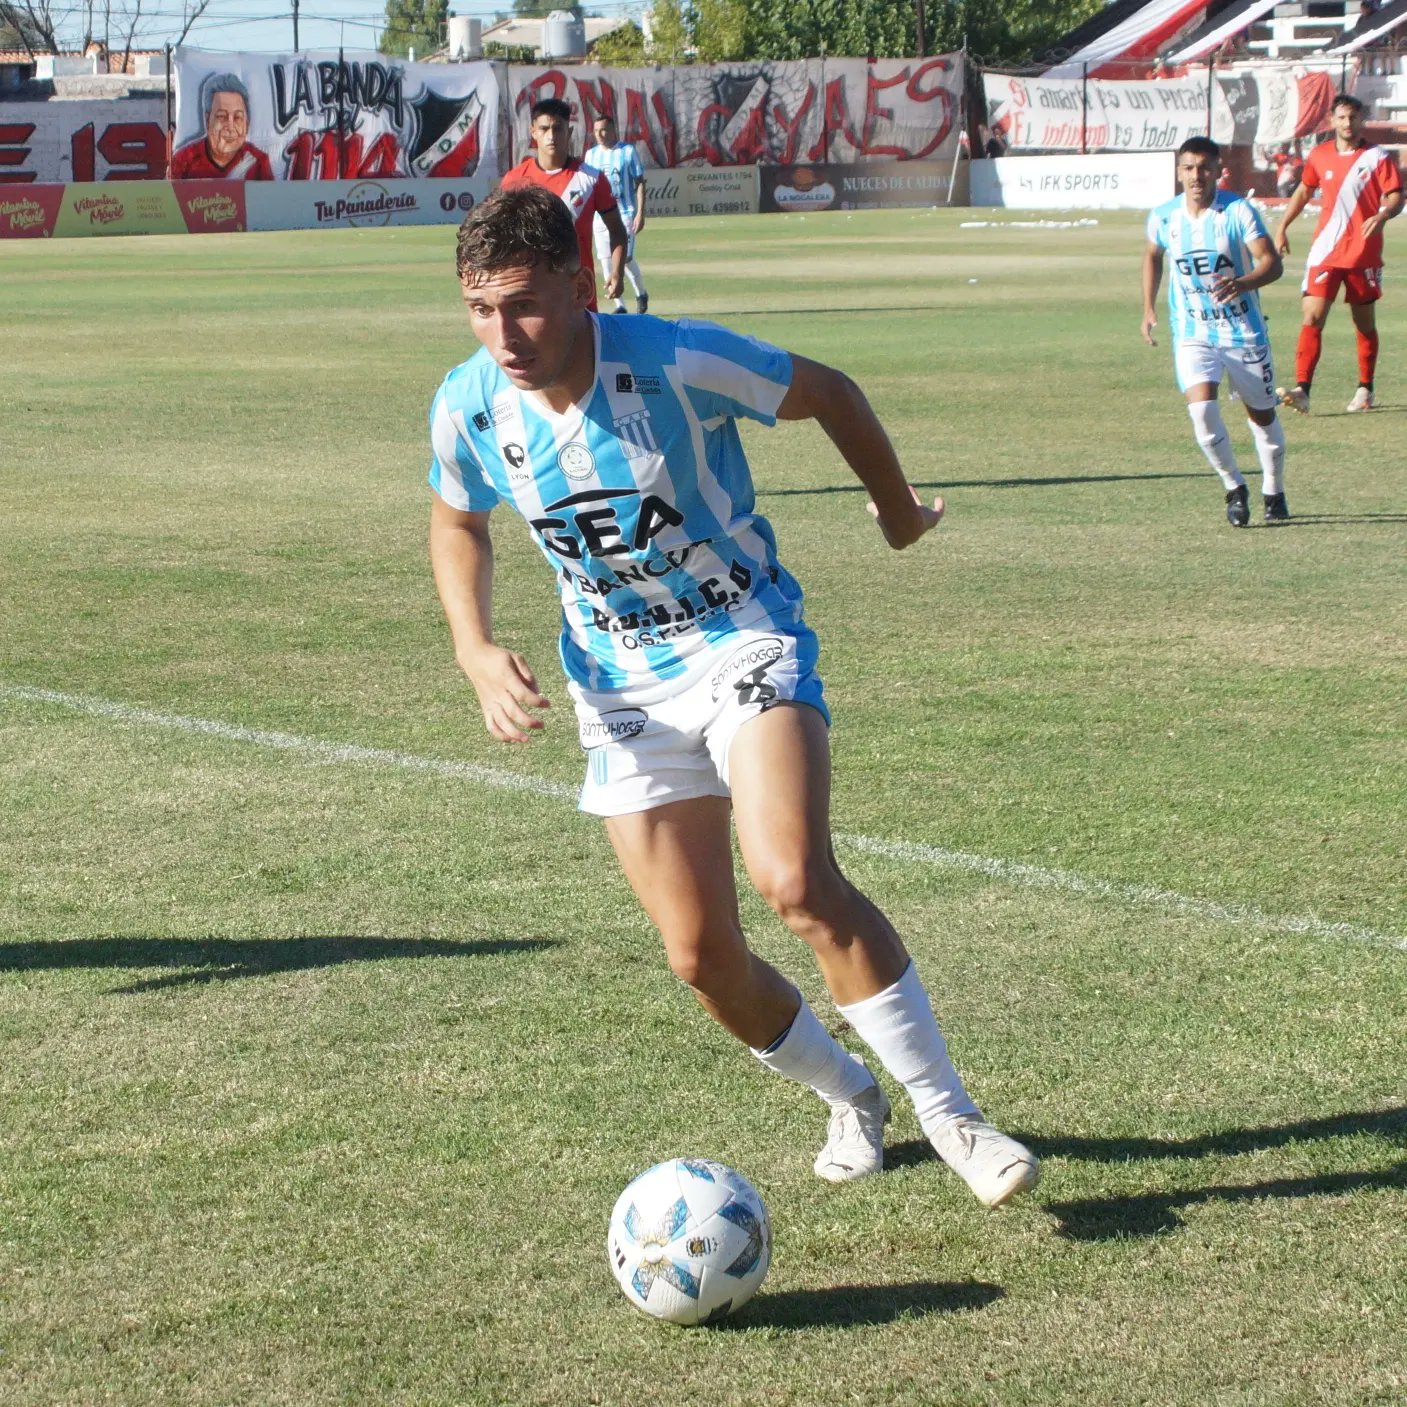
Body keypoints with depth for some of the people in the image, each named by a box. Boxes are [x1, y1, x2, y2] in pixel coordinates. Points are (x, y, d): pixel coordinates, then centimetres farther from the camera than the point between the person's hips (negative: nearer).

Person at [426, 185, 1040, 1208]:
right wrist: (476, 649, -5)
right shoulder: (468, 407, -11)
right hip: (619, 684, 4)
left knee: (797, 881, -27)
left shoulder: (675, 362, -23)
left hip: (743, 642, -4)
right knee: (701, 954, 1)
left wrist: (898, 509, 10)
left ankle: (948, 1113, -13)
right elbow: (459, 524, 12)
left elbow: (827, 393, -5)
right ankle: (851, 1097, 30)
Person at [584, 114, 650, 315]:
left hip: (625, 213, -4)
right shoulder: (591, 154, 10)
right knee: (606, 261, 1)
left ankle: (641, 294, 15)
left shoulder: (628, 151, -2)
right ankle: (619, 305, 9)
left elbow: (640, 182, -3)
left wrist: (640, 213, -10)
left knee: (626, 258, -11)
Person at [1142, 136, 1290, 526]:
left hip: (1244, 330, -1)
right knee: (1201, 409, -20)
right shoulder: (1163, 217, -3)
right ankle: (1235, 489, 0)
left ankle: (1273, 492, 34)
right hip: (1192, 333, 1)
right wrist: (1149, 309, 14)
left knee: (1262, 414, 11)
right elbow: (1152, 256, 19)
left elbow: (1272, 262, -19)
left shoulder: (1239, 211, -13)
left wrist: (1243, 283, -39)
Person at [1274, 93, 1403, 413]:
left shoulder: (1379, 157, -3)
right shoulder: (1320, 155, 6)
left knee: (1365, 323, 9)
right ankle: (1302, 390, -20)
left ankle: (1365, 390, 22)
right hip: (1325, 251, 2)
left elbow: (1396, 197, -9)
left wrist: (1382, 216, -30)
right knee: (1312, 317, -12)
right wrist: (1283, 227, 18)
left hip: (1364, 253, -2)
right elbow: (1304, 190, 21)